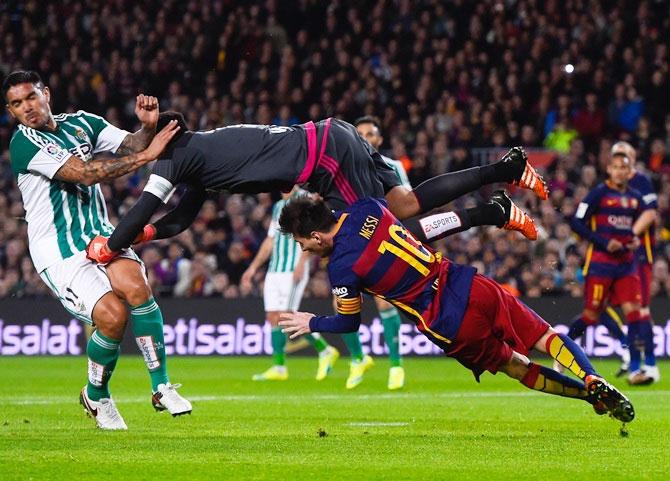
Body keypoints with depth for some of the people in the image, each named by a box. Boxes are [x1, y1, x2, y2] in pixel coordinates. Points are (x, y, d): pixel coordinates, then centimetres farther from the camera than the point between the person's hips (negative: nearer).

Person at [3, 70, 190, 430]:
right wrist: (146, 155, -23)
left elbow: (129, 146, 4)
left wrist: (147, 127, -19)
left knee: (135, 287, -25)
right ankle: (96, 397, 6)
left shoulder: (81, 124, 8)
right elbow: (84, 173, -22)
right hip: (58, 252, -5)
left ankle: (161, 387, -15)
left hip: (98, 235, 5)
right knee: (112, 315, -22)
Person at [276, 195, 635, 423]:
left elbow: (349, 322, 2)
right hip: (467, 285, 5)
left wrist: (311, 323, 19)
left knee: (518, 369, 15)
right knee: (547, 339, 10)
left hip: (452, 327, -5)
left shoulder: (341, 268, -11)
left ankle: (590, 393, 3)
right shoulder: (366, 208, 2)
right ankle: (592, 381, -12)